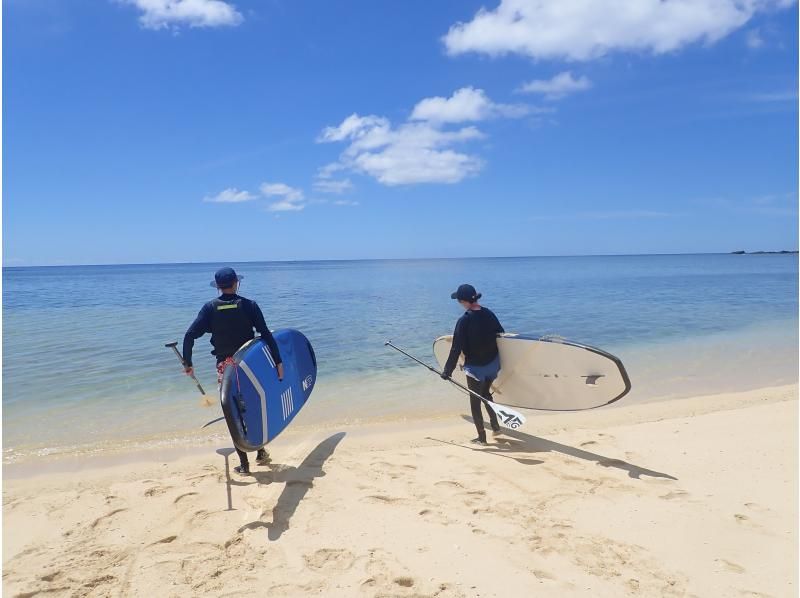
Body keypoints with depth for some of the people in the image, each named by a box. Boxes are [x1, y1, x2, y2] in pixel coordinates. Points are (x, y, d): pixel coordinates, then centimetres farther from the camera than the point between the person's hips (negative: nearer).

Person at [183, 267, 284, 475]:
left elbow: (190, 335, -7)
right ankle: (261, 453, 27)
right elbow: (266, 334, -9)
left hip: (225, 366, 0)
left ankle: (244, 465, 12)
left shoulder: (210, 308, -1)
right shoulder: (249, 305, -5)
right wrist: (278, 362, -5)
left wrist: (188, 364, 1)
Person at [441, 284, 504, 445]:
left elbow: (456, 350, -19)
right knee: (485, 393, 28)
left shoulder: (464, 321, -20)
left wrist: (447, 371, -13)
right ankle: (495, 426, 31)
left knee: (475, 402, 9)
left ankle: (482, 437, 16)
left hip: (475, 368, -6)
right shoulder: (489, 314, -4)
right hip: (493, 364, 6)